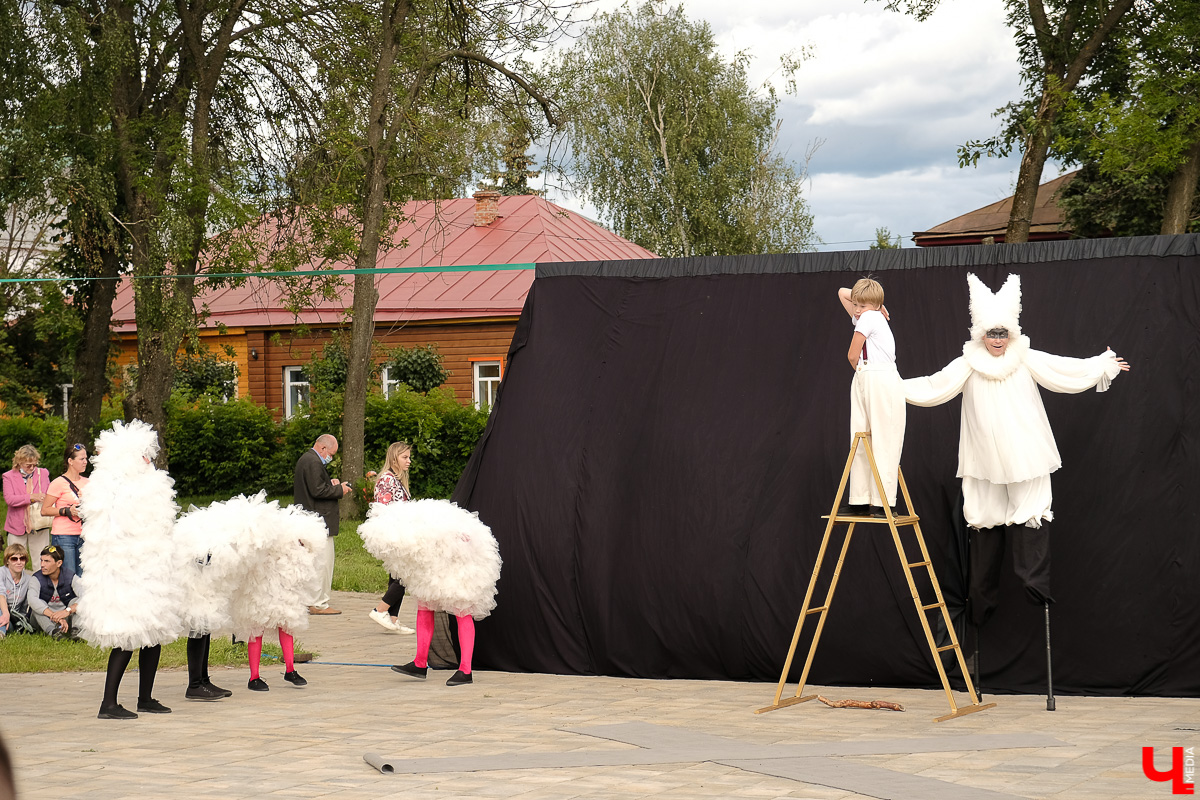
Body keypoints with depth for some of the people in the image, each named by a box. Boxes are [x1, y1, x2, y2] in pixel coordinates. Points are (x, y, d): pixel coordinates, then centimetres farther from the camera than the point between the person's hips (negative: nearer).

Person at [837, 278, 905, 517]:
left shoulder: (869, 318, -7)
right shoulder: (863, 317, 17)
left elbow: (852, 355, -6)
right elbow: (842, 293, 28)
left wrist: (859, 370, 12)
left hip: (880, 383, -9)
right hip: (864, 383, 9)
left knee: (881, 443, -8)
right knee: (861, 442, 5)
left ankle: (883, 503, -9)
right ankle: (860, 501, 4)